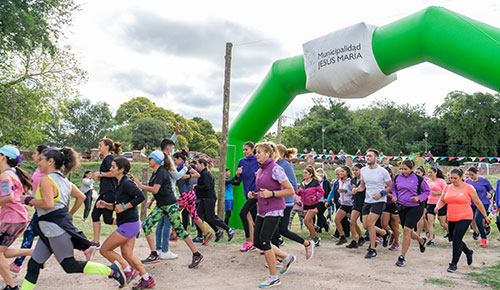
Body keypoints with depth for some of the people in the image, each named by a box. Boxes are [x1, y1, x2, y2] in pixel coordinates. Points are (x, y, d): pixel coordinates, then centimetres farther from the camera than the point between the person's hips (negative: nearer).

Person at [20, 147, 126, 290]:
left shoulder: (46, 179, -13)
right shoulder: (64, 180, 14)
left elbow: (48, 204, -25)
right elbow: (81, 197, 17)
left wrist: (29, 200, -10)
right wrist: (69, 214, 22)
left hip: (55, 228, -9)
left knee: (70, 266, -3)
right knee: (33, 264, 11)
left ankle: (111, 270, -3)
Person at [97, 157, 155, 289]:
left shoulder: (127, 183, -15)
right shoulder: (120, 184, 15)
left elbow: (141, 197, -27)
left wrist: (124, 206, -23)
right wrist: (106, 205, 7)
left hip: (129, 224, -10)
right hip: (126, 224, 10)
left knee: (104, 249, -1)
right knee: (126, 254, 13)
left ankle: (128, 270, 8)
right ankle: (147, 279, 20)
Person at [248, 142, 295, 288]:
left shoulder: (275, 169, -14)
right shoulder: (260, 170, 11)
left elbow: (290, 190, -14)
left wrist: (271, 193, -22)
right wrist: (254, 194, 4)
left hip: (274, 210, -9)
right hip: (262, 210, 9)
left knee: (264, 241, -9)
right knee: (257, 241, 7)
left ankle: (274, 277, 6)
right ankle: (286, 258, 25)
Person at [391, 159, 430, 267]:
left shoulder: (418, 179, -7)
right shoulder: (397, 178, 4)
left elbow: (427, 191, 3)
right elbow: (393, 188, 21)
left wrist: (419, 198, -14)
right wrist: (394, 196, 1)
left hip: (415, 207, -5)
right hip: (402, 207, 5)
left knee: (406, 230, -15)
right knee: (408, 232, 13)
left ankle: (402, 257, -6)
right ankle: (422, 240, 48)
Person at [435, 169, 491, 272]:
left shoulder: (468, 188, -6)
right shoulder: (447, 188, 6)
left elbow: (478, 202, 2)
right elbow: (442, 200, 15)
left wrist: (485, 216, 7)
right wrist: (437, 207, -7)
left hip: (465, 218, -5)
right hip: (451, 219, 6)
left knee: (457, 239, -16)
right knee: (454, 240, 14)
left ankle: (453, 264, -8)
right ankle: (468, 252, 44)